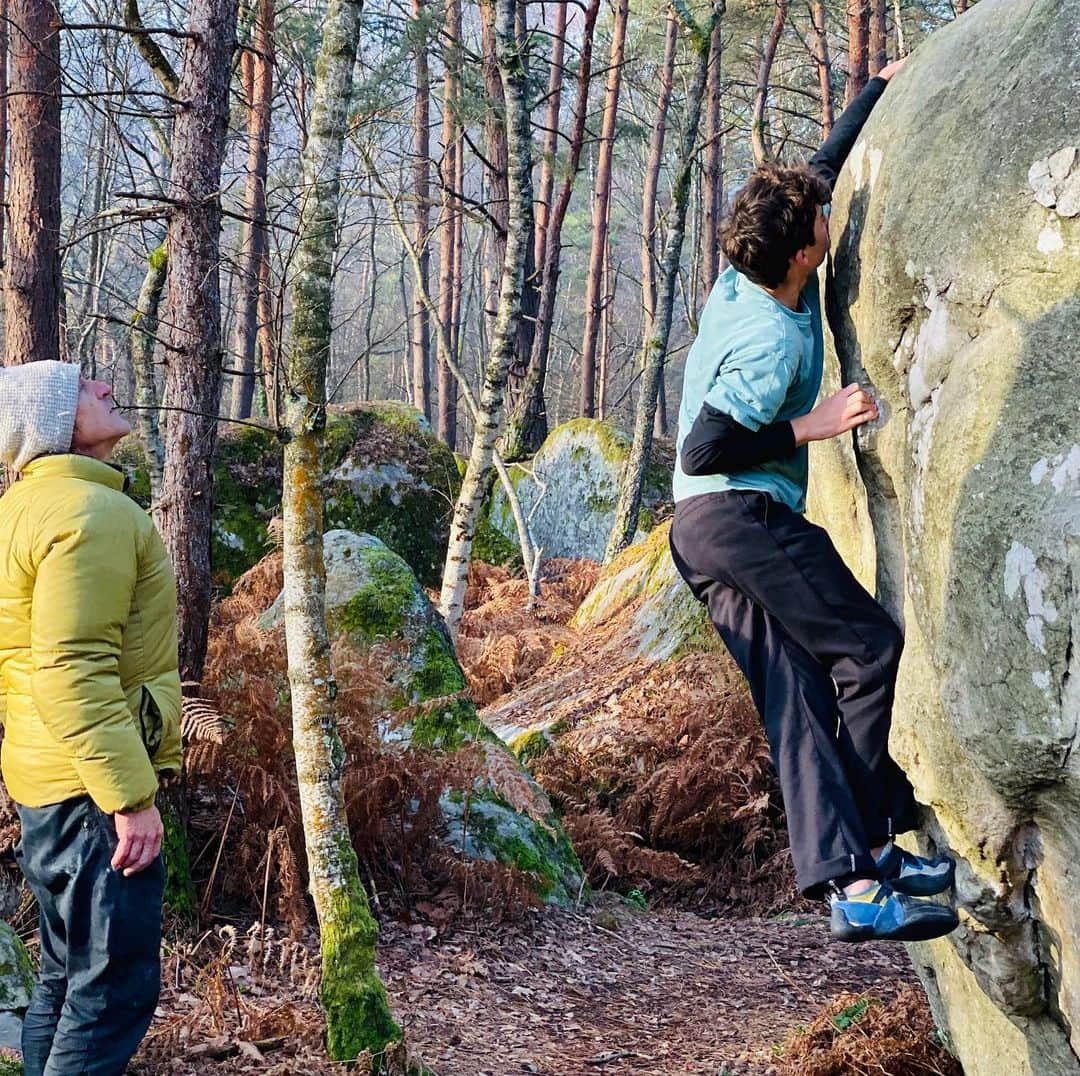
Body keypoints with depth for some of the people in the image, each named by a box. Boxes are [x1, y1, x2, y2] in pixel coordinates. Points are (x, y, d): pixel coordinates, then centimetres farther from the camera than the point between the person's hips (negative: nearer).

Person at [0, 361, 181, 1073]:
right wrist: (132, 797, -24)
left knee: (66, 976, 18)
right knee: (115, 990, -6)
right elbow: (73, 671, -25)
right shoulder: (88, 511, -17)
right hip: (94, 784, -10)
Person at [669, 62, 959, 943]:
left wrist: (881, 89, 29)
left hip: (701, 530, 9)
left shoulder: (747, 281, 8)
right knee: (873, 653, -4)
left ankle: (845, 875, -4)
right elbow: (705, 449, -21)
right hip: (745, 515, -9)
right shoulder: (774, 340, -18)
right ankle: (874, 851, -1)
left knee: (799, 698, 1)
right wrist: (813, 425, -17)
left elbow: (824, 170, 22)